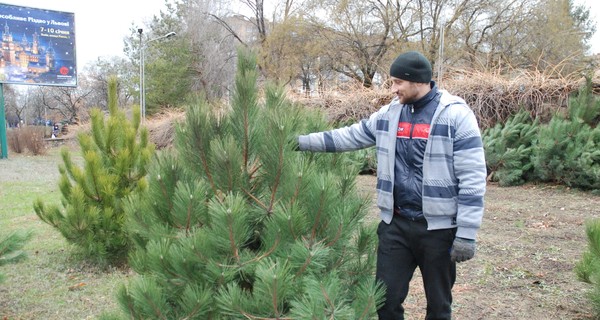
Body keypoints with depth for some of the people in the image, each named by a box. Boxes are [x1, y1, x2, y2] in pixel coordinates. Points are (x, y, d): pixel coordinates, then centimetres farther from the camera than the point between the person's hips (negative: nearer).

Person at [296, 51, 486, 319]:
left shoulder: (455, 115, -11)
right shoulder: (390, 113, 6)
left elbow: (472, 179, -13)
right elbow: (350, 136, 14)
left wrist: (466, 234, -16)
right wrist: (302, 141, 9)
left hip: (438, 227, -4)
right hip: (395, 224, 5)